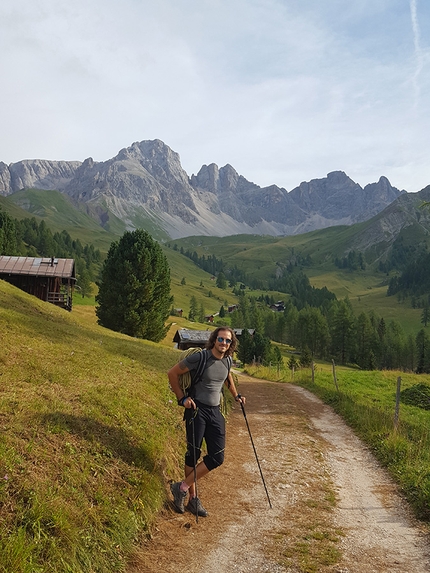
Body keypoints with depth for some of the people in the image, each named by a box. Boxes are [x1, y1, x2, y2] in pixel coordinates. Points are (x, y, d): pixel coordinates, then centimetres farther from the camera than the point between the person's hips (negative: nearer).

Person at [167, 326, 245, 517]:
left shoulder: (227, 361, 4)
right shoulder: (199, 358, -15)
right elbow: (172, 373, -9)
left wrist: (235, 395, 23)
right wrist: (182, 398, -11)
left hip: (215, 412, 6)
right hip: (197, 410, -6)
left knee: (217, 457, 1)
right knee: (193, 454, -1)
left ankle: (182, 487, 11)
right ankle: (193, 498, 16)